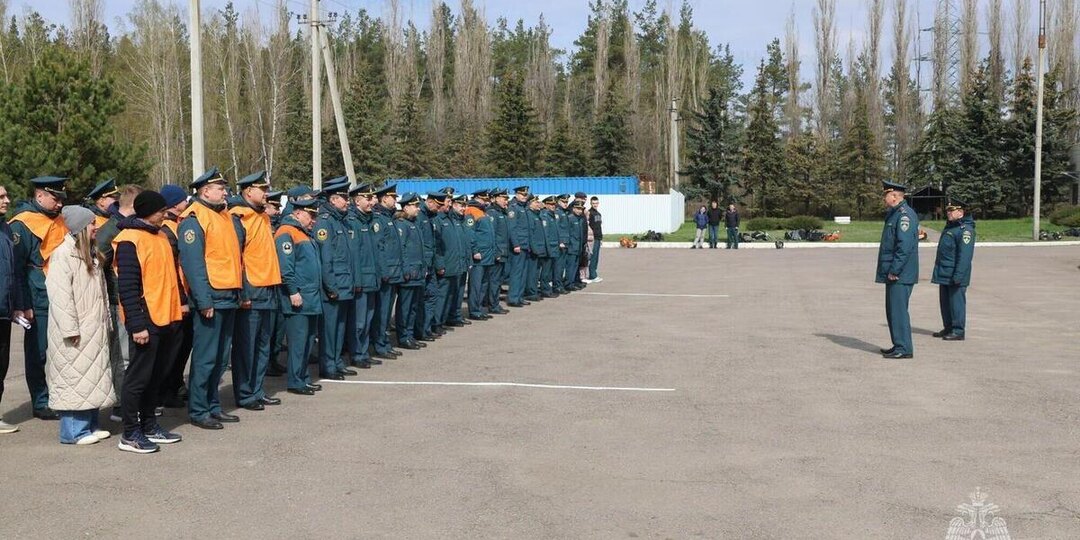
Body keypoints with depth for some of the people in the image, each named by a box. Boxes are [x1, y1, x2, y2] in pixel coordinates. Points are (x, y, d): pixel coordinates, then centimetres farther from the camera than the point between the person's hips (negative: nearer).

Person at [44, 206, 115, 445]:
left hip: (94, 329, 9)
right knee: (73, 376, -4)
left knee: (93, 375, 12)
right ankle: (73, 431, 2)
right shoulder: (63, 255, -13)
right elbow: (60, 295, -19)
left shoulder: (91, 253, 15)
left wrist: (106, 321, 16)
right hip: (76, 332, -9)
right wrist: (70, 329, -22)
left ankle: (90, 424, 21)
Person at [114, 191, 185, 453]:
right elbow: (127, 287, -17)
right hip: (147, 321, -9)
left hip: (169, 318, 9)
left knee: (157, 375, 16)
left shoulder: (161, 235, 14)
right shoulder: (129, 240, -13)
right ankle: (130, 434, 6)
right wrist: (137, 325, -21)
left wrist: (178, 309, 17)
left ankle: (149, 424, 27)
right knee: (139, 377, -2)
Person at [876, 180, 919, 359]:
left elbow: (905, 246, -23)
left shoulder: (905, 215, -15)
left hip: (900, 275, -11)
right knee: (893, 311, 15)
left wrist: (894, 271, -23)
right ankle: (899, 346, 22)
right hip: (893, 273, 11)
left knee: (898, 310, -8)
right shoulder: (894, 214, 18)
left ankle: (904, 349, -4)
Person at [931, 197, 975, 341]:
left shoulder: (965, 229, -15)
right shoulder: (950, 226, 17)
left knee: (956, 302, -5)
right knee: (945, 302, 14)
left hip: (955, 275, -10)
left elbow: (965, 255, -22)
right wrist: (938, 270, 24)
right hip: (944, 274, 10)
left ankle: (958, 331, 0)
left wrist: (958, 275, -25)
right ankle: (948, 328, 23)